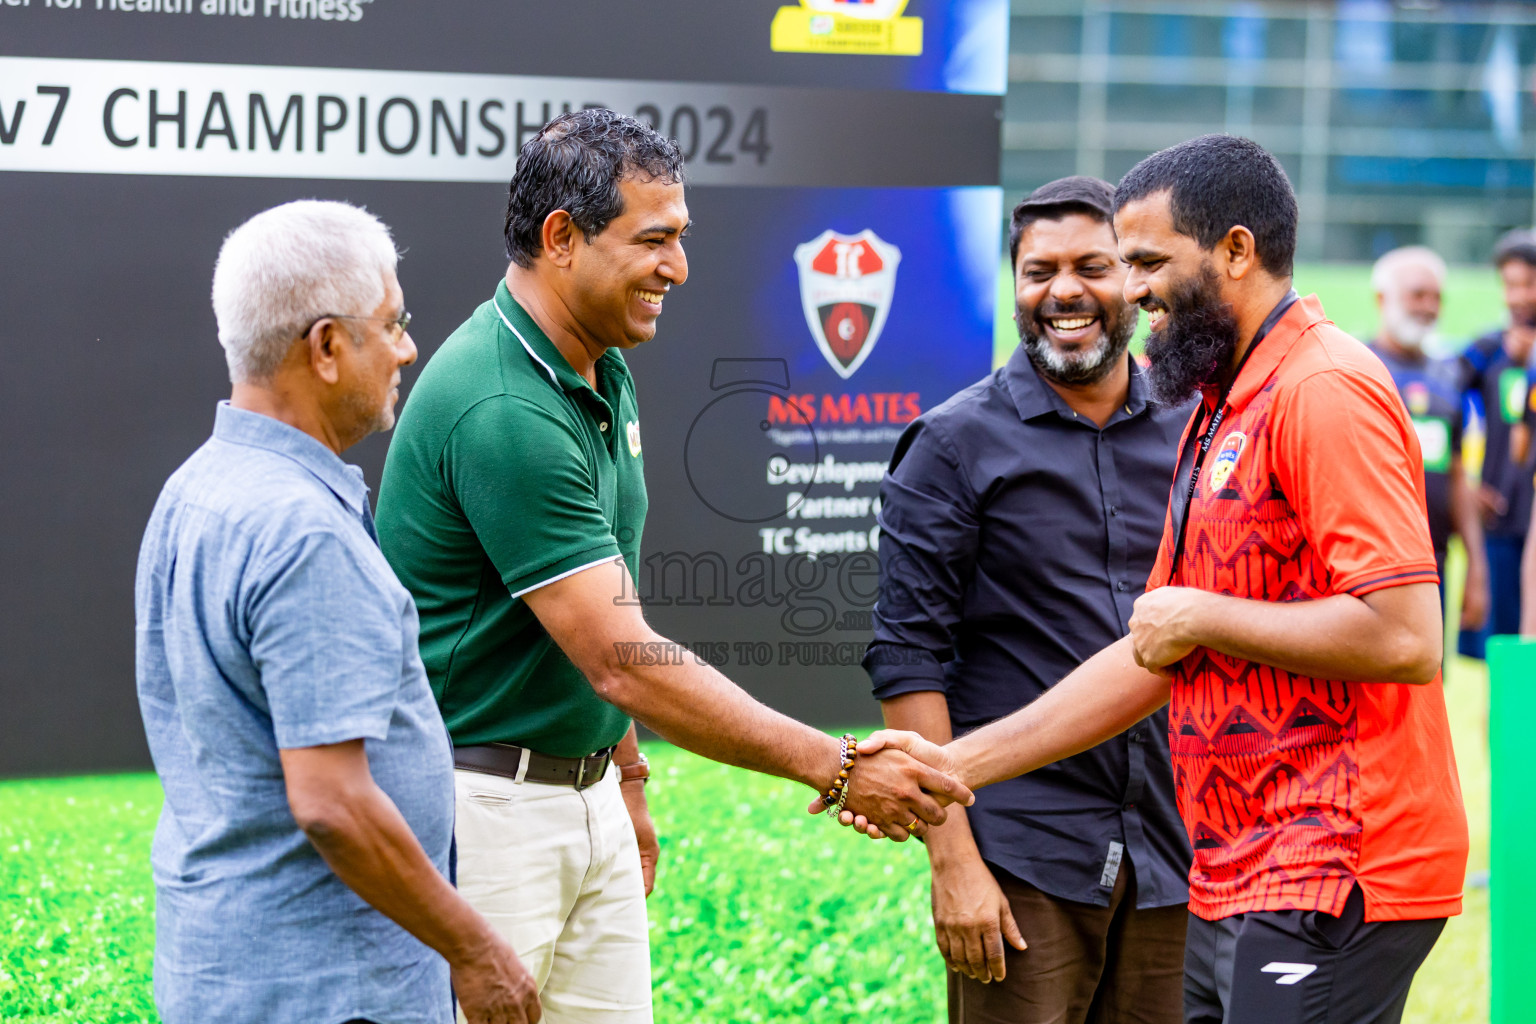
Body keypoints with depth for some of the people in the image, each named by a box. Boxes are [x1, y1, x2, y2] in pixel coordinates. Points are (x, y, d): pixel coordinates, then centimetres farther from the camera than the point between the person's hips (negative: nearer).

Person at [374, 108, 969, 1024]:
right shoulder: (504, 414, -23)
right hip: (477, 803, -9)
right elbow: (626, 664, -25)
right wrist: (835, 769, -23)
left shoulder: (602, 374, 8)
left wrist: (624, 776, 20)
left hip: (585, 799, 9)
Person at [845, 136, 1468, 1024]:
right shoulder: (1219, 415, 19)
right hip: (1238, 885, 10)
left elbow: (1403, 638, -22)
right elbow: (1154, 661, 21)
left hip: (1329, 884, -10)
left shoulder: (1326, 390, -13)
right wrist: (953, 765, 16)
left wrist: (1203, 618, -11)